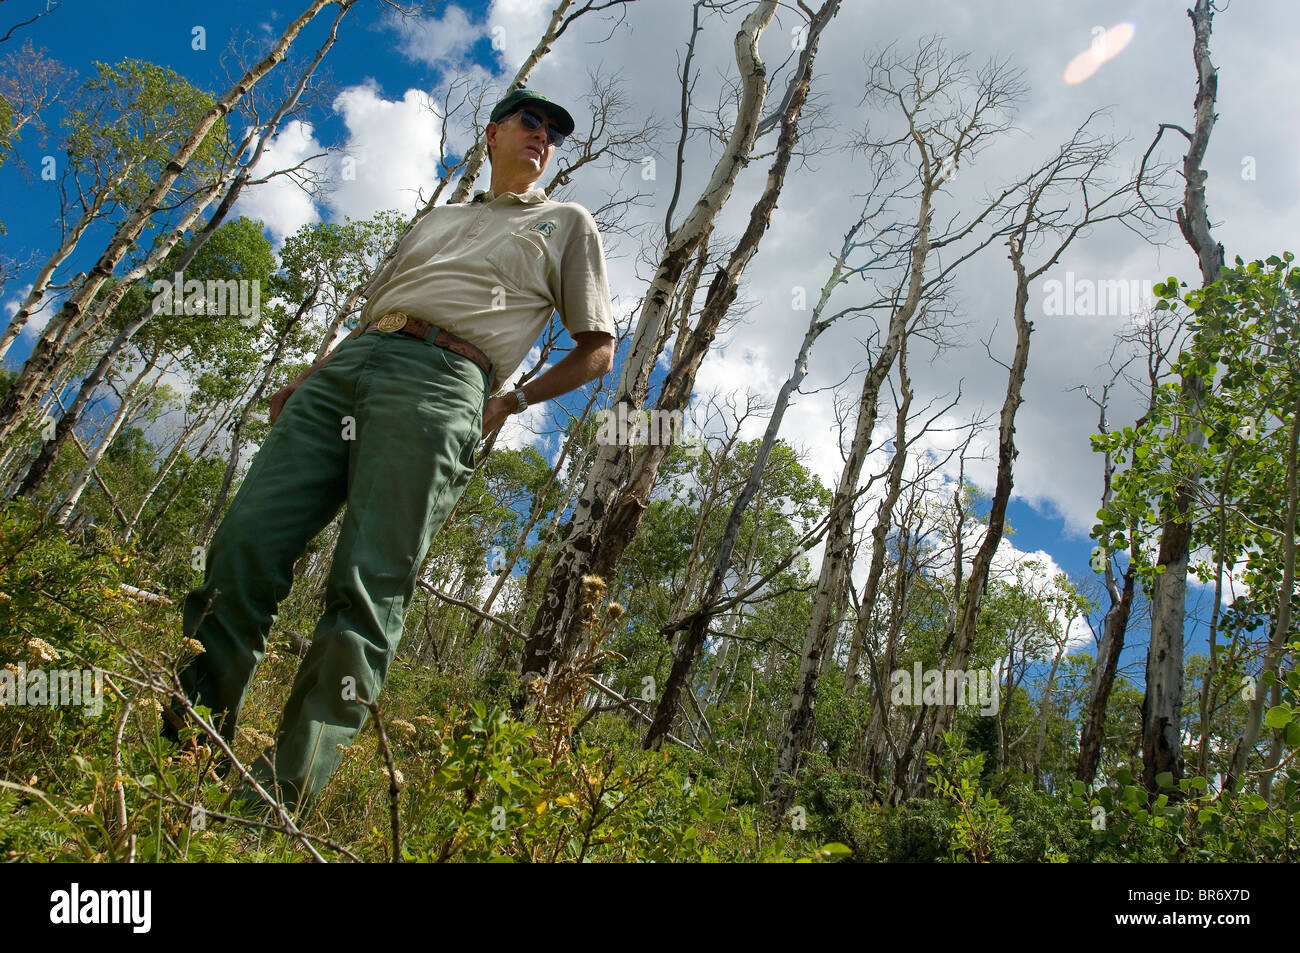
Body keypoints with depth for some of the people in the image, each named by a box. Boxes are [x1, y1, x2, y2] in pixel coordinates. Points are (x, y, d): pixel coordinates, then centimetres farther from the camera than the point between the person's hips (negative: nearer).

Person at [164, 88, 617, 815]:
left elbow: (598, 348, 14)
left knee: (369, 589, -16)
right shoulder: (438, 220, 35)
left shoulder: (569, 223, 22)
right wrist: (303, 382, 16)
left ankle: (284, 799, -15)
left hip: (442, 381, -5)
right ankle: (179, 750, -1)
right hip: (348, 365, 5)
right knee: (245, 543, -10)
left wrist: (510, 402, 1)